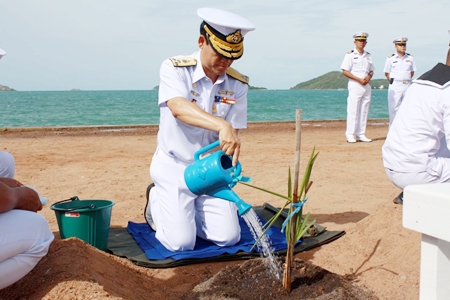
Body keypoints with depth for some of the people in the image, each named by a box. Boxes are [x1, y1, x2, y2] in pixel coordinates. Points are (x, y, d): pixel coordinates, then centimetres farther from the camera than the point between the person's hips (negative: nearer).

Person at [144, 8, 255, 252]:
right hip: (174, 166, -4)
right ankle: (157, 202, 18)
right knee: (181, 243, -13)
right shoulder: (174, 69, -15)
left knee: (229, 238, -3)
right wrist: (222, 126, -50)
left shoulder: (238, 85, -5)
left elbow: (232, 136, -6)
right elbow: (178, 108, -35)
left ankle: (189, 210, 25)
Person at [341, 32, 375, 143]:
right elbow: (345, 71, -8)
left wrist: (369, 76, -4)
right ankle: (350, 135, -4)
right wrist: (359, 79, -15)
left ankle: (361, 134, 11)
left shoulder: (368, 56, 16)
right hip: (355, 85, -6)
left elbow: (371, 70, 20)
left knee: (364, 111, 6)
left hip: (367, 86, 6)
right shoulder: (350, 55, -2)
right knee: (353, 110, -8)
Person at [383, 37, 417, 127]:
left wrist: (406, 80, 8)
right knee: (394, 108, -4)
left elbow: (412, 71, 17)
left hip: (407, 85, 3)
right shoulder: (390, 58, 2)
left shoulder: (410, 58, 9)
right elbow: (387, 73, 7)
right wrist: (393, 82, 2)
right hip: (395, 86, -3)